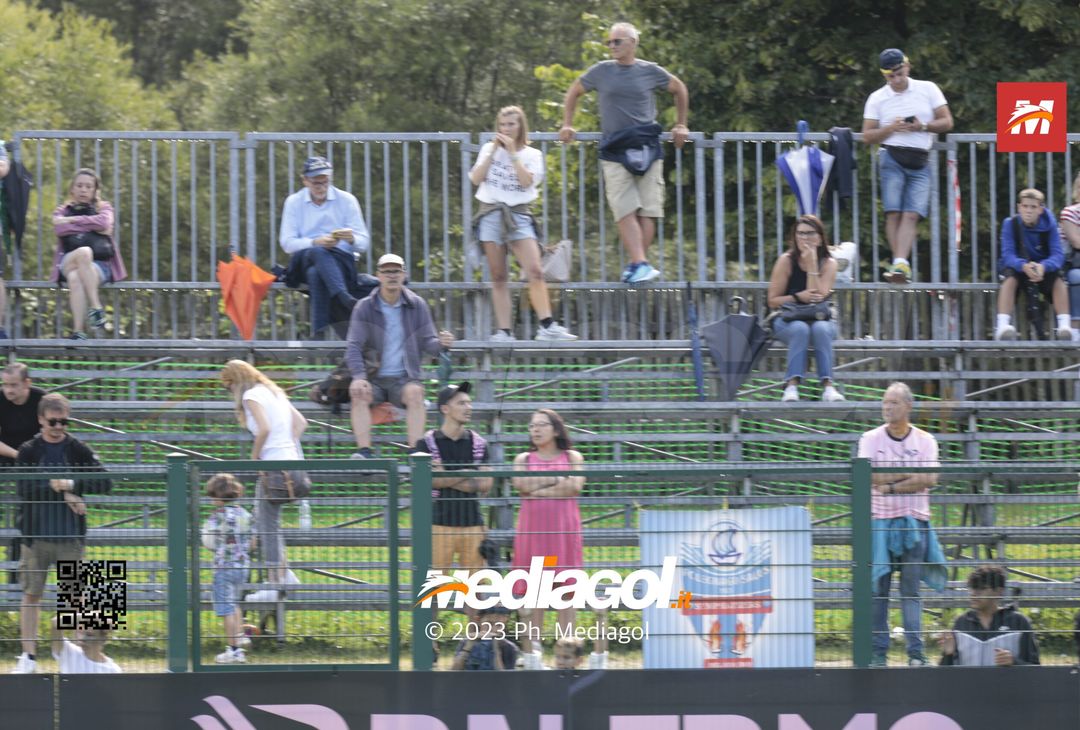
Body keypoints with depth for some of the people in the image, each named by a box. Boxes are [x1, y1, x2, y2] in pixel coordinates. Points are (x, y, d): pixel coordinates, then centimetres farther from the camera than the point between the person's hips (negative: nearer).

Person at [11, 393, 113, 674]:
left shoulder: (78, 450, 2)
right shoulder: (28, 452, 0)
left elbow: (105, 482, -6)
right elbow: (23, 489, -13)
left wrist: (71, 484, -18)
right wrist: (63, 493, -17)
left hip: (71, 535, 0)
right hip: (36, 534, 0)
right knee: (31, 595, 3)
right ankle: (28, 656, 9)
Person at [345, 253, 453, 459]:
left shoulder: (417, 306, 7)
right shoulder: (365, 307, 3)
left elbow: (427, 342, 8)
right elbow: (353, 347, -4)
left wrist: (441, 344, -18)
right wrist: (358, 376, -23)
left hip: (404, 378, 0)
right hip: (374, 379, 0)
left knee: (415, 392, -34)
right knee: (358, 394, -33)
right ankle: (364, 451, -39)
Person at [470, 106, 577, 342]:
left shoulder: (531, 155, 8)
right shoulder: (489, 149, 12)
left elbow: (527, 181, -8)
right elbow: (476, 179, 1)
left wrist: (512, 153, -8)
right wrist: (493, 151, -3)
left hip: (518, 215, -1)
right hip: (491, 214, 1)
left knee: (535, 272, -15)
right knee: (499, 277, 0)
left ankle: (547, 326, -19)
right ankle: (503, 331, -1)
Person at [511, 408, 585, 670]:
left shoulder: (572, 457, 11)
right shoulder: (523, 459, 13)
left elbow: (575, 486, -7)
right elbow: (521, 484, -7)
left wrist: (538, 489, -7)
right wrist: (557, 480, -4)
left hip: (564, 530, 0)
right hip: (532, 529, 1)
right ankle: (532, 654, -3)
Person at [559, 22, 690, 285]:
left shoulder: (650, 72, 6)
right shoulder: (601, 71, 7)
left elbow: (679, 90, 23)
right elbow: (573, 92, 22)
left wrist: (681, 125, 21)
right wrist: (567, 125, 15)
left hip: (646, 148, 1)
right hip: (614, 152, -1)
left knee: (647, 211, -5)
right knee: (626, 212, -14)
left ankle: (636, 266, 2)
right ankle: (640, 264, -23)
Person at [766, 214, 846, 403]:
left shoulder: (828, 264, 0)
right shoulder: (786, 261, -3)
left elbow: (818, 297, -14)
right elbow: (773, 301, -5)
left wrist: (812, 264, -17)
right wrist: (798, 297, -22)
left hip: (821, 319, 1)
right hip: (786, 321, -1)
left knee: (820, 329, -35)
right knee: (800, 329, -36)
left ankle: (827, 384, -42)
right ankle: (792, 384, -45)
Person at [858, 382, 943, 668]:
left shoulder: (925, 441, 7)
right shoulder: (871, 439, 5)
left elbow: (929, 479, -7)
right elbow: (870, 476, -10)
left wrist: (890, 485, -10)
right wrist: (909, 475, -6)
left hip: (915, 523, 0)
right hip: (880, 522, 0)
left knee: (911, 590, -1)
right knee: (878, 589, -2)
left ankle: (916, 652, -2)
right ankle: (878, 652, 1)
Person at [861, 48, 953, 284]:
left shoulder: (928, 90, 8)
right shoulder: (877, 98, 8)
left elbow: (947, 122, 7)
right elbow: (867, 136, 7)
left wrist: (923, 127, -11)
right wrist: (891, 128, -10)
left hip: (920, 162, 0)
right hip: (892, 158, 0)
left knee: (912, 215, -13)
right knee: (894, 212, -11)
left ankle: (900, 263, -22)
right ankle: (901, 264, -11)